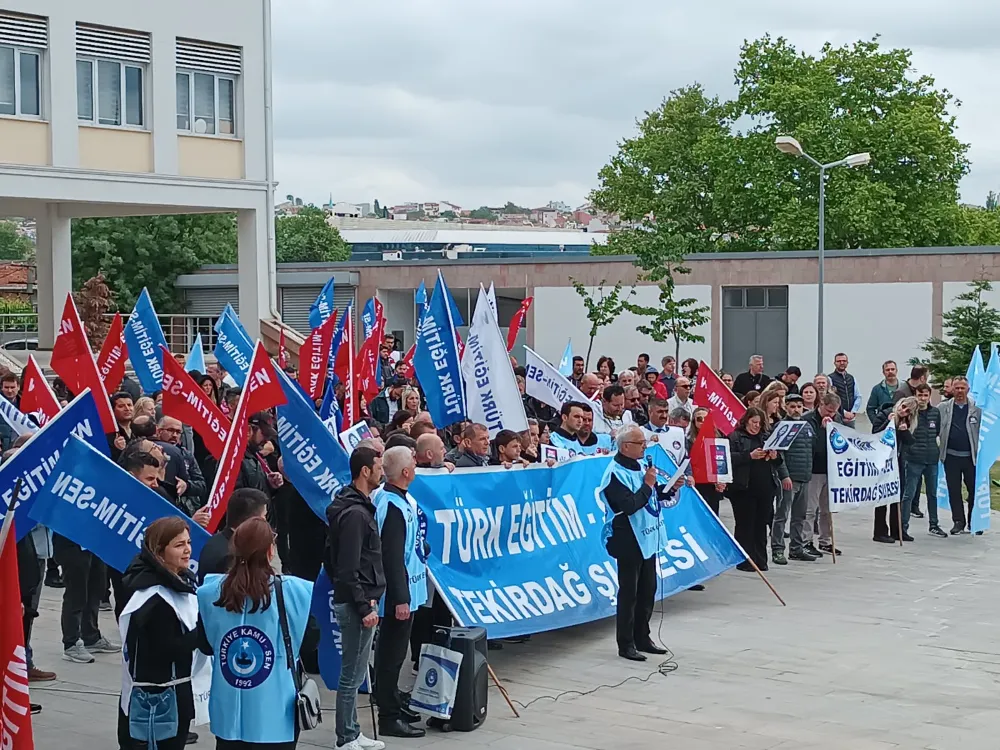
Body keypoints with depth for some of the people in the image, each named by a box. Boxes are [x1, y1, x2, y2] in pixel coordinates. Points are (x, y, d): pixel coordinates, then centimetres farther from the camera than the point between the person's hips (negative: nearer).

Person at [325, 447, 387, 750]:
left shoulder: (357, 506, 12)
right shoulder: (355, 513, -19)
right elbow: (348, 568, -22)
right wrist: (364, 607, -20)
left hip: (358, 600, 10)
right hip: (355, 603, -10)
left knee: (354, 672, 15)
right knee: (353, 674, -3)